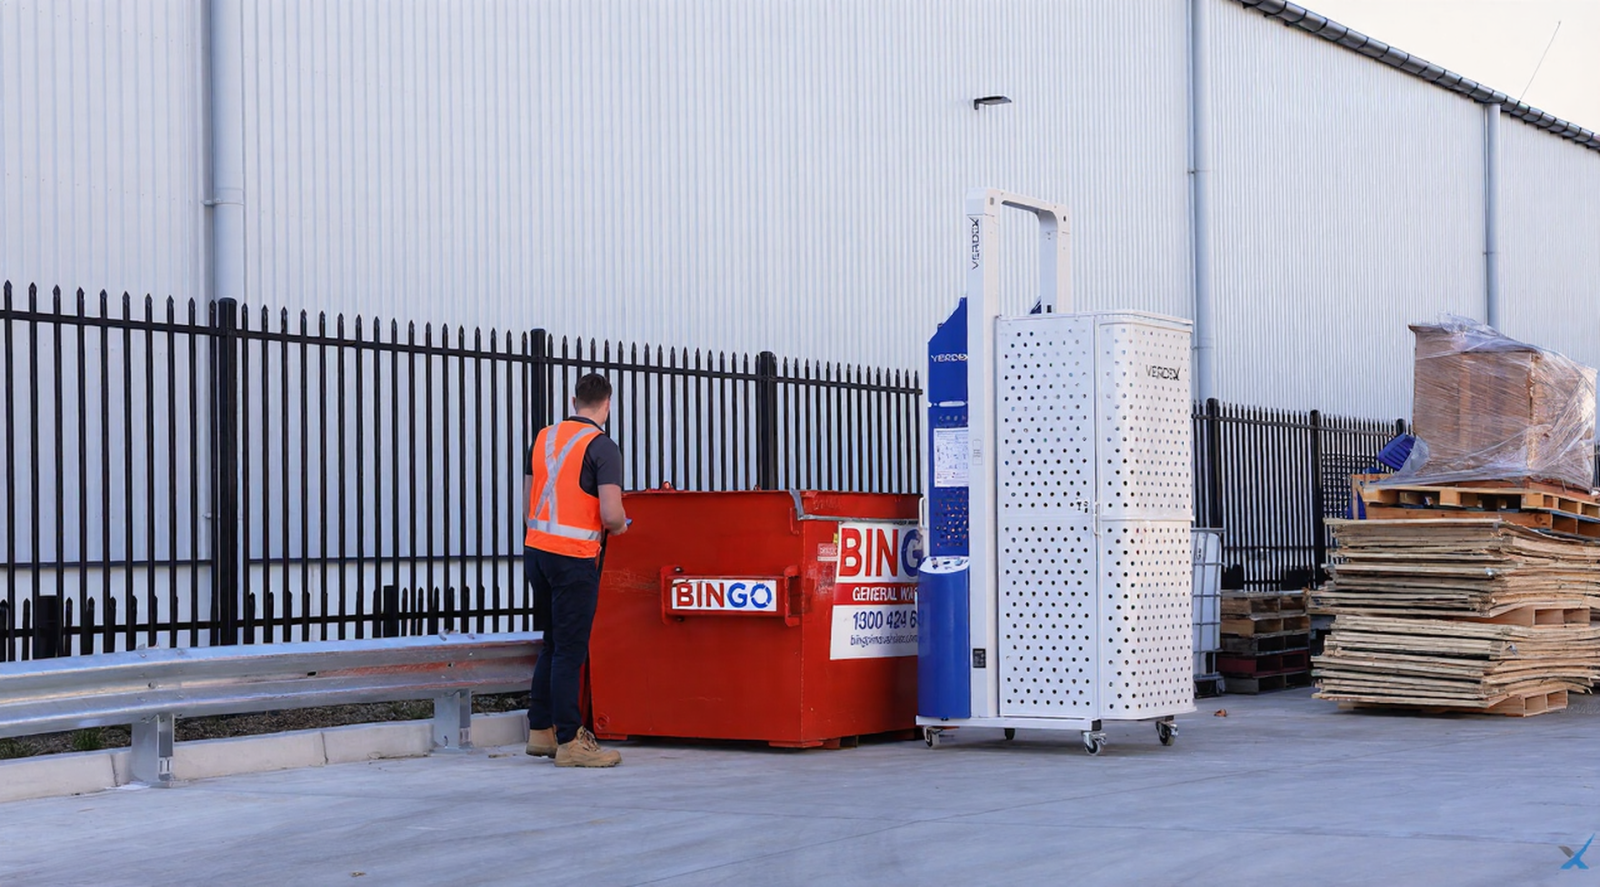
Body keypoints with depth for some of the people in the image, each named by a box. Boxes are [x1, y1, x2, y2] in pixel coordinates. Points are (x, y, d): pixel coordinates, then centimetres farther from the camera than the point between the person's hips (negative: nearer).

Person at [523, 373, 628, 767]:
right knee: (569, 650, -3)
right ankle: (569, 742, 0)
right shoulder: (602, 447, -11)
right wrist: (619, 527, 3)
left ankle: (540, 730, 21)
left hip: (536, 549, 7)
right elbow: (611, 515, -18)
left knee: (553, 645, 17)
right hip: (574, 558, -7)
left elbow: (530, 503, 15)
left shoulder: (544, 438, 10)